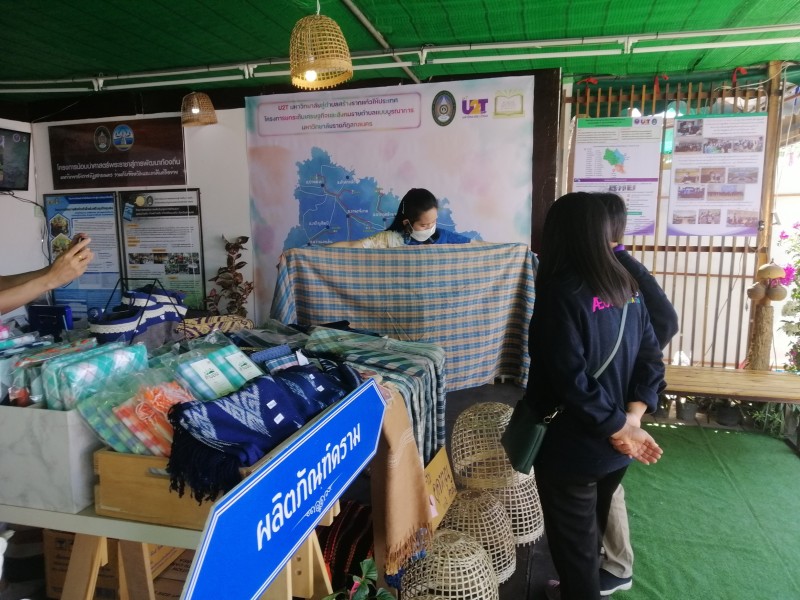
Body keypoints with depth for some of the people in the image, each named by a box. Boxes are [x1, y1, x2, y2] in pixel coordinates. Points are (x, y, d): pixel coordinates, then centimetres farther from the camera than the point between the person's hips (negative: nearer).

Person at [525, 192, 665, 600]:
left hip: (572, 448, -8)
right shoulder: (627, 287, 2)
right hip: (613, 447, 8)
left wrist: (618, 427, -16)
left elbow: (571, 379, -27)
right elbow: (651, 357, 1)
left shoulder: (562, 292, -22)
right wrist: (632, 417, -8)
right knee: (591, 531, 27)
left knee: (573, 542, 11)